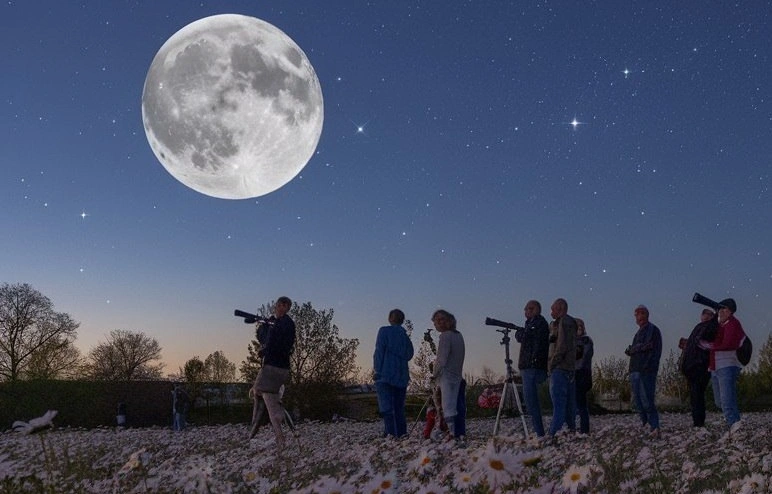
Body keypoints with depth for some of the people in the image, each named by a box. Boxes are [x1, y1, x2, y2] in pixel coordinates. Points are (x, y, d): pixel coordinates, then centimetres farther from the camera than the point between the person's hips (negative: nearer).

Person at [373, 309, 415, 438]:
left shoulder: (384, 331, -2)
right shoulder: (405, 336, 14)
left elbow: (379, 351, -9)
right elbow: (409, 355, 12)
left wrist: (377, 370, -8)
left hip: (385, 375, -5)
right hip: (402, 377, 6)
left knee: (386, 408, -8)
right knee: (399, 409, 11)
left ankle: (390, 434, -17)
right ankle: (402, 434, 7)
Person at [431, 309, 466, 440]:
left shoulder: (445, 336, -12)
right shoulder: (459, 335, 13)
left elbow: (441, 360, -16)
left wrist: (434, 374, -2)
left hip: (446, 376, -8)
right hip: (458, 377, 8)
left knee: (448, 407, -9)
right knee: (458, 407, 9)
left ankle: (453, 432, -13)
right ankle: (460, 434, 9)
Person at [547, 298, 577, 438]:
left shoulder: (564, 322, -8)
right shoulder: (570, 323, 22)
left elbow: (562, 346, -16)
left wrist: (552, 364, -11)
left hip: (560, 369, -10)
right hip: (570, 369, 10)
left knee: (558, 402, -13)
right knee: (568, 403, 11)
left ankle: (554, 434, -15)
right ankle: (571, 430, 15)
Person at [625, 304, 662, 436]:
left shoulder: (653, 330, 1)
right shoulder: (638, 333, 24)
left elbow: (655, 351, -9)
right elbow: (630, 351, 15)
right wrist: (642, 347, -3)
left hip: (647, 371, -8)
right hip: (635, 371, 8)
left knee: (647, 400, -13)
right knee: (638, 401, 6)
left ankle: (654, 427, -11)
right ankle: (646, 424, 13)